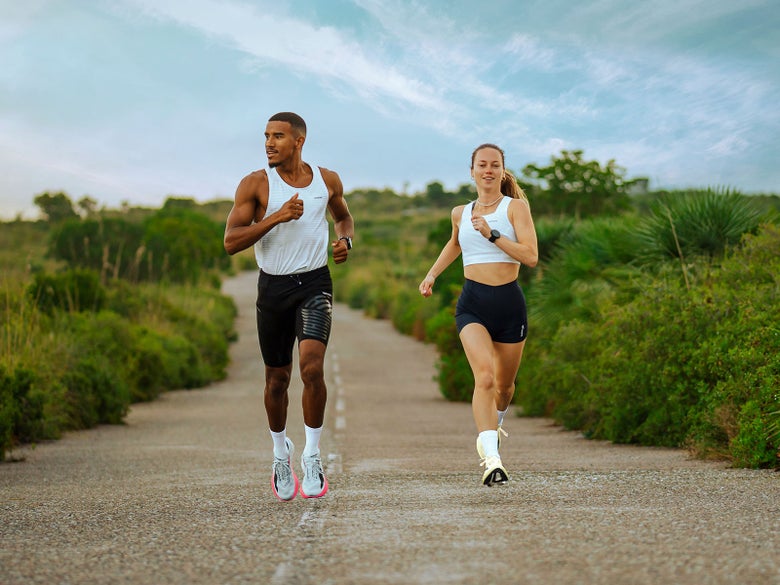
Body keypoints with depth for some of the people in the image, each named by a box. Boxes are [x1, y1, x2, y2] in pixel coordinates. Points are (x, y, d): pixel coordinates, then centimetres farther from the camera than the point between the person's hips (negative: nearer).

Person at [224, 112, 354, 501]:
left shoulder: (327, 180, 3)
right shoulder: (255, 185, -6)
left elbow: (343, 217, 23)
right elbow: (231, 242, -13)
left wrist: (345, 241, 1)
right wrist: (275, 217, -24)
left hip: (315, 283, 0)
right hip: (273, 286, 0)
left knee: (312, 366, -21)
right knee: (277, 379, 10)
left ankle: (312, 455, -8)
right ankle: (281, 452, 34)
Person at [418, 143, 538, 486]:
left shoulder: (516, 207, -1)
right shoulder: (461, 213, 11)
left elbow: (531, 256, -13)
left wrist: (492, 234, -19)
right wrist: (432, 274, 27)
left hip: (509, 303, 0)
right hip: (472, 303, 1)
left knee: (504, 384, 15)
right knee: (484, 376, -23)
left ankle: (495, 423, 51)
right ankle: (491, 458, -32)